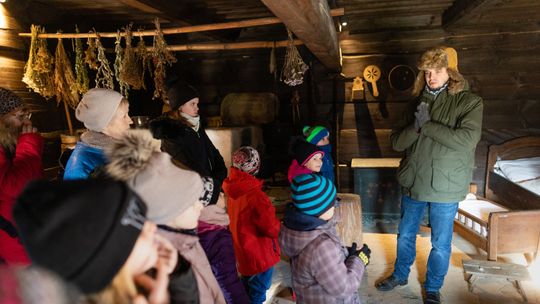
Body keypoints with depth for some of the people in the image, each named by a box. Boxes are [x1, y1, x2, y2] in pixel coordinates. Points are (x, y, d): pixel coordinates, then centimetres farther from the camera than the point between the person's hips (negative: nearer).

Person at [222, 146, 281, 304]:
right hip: (259, 253, -7)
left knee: (247, 289, 29)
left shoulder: (231, 188, -9)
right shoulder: (255, 195, -32)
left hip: (243, 250, 7)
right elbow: (271, 228, -25)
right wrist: (279, 226, -5)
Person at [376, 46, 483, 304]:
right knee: (405, 235, 19)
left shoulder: (469, 102, -8)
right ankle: (400, 275, 42)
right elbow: (396, 142, -1)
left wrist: (427, 125, -22)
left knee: (440, 244, 12)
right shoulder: (420, 102, 4)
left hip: (445, 187, -4)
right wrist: (416, 126, -20)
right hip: (413, 183, 4)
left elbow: (467, 140, -25)